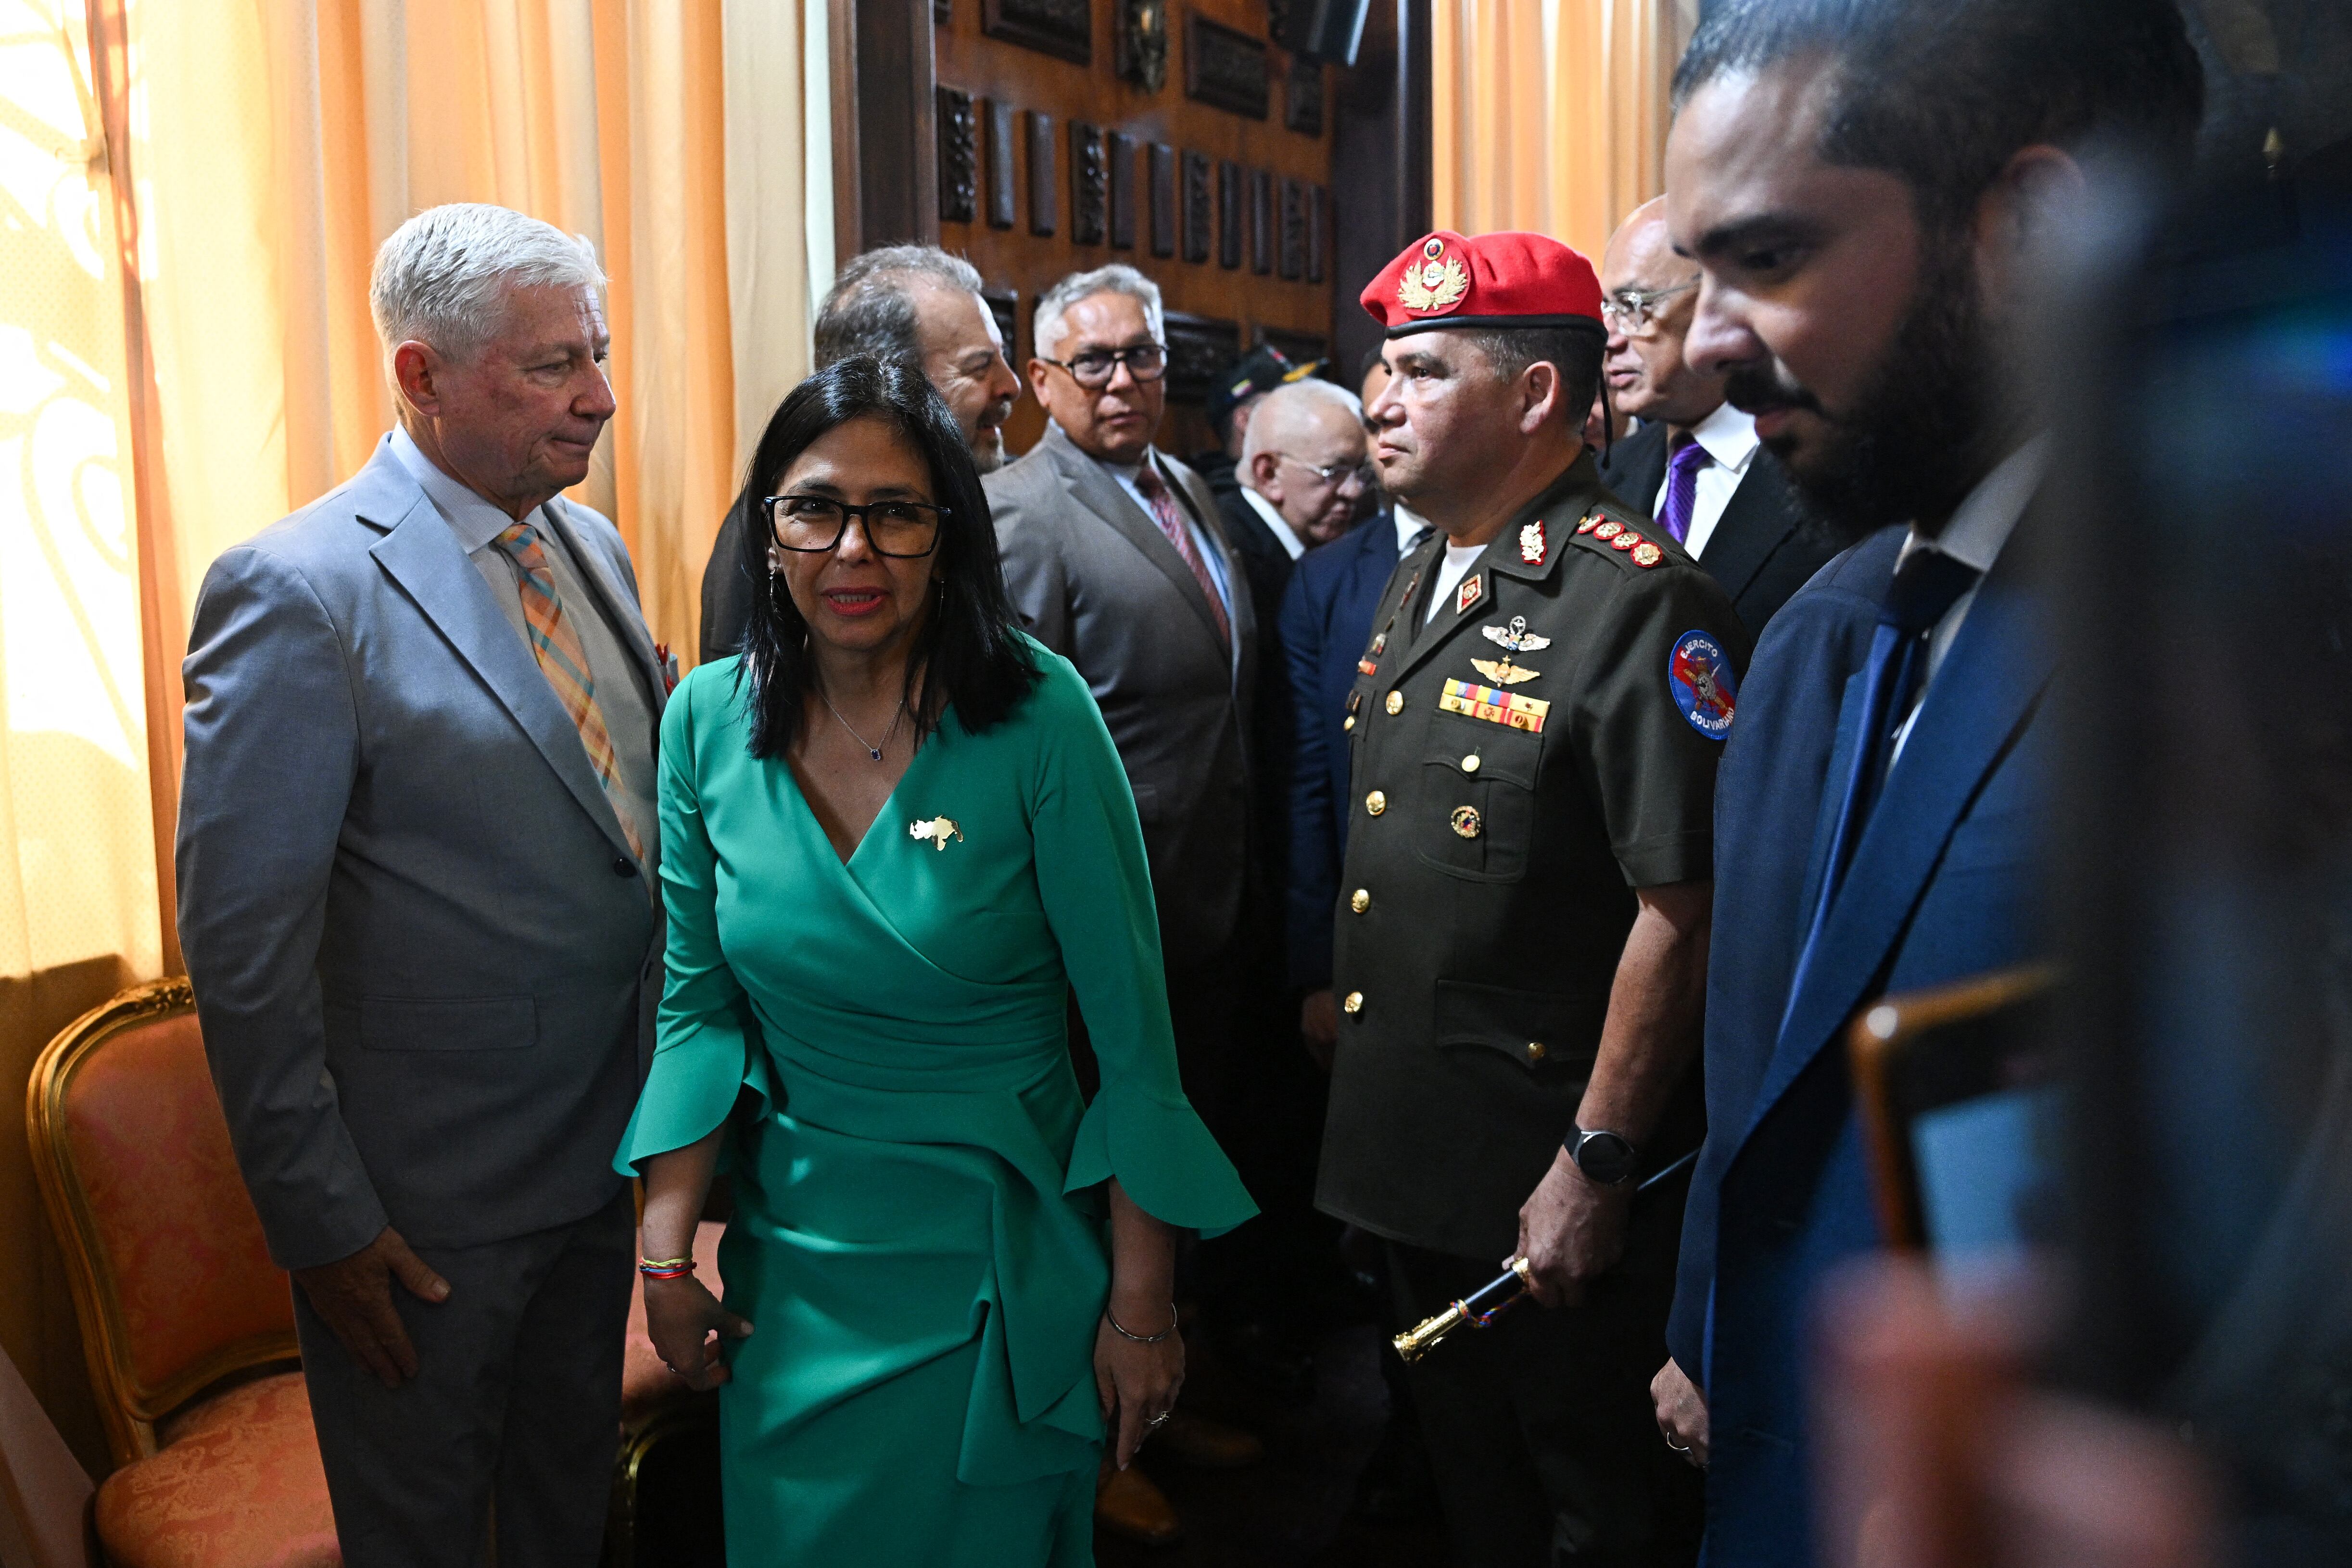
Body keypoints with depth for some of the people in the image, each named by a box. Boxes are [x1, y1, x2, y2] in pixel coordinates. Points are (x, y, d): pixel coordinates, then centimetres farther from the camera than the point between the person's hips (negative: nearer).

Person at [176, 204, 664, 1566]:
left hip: (606, 1150, 6)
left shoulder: (593, 547, 3)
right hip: (427, 1206, -6)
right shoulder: (298, 592, -19)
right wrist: (321, 1222, -15)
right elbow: (243, 946, -18)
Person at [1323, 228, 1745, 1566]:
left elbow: (1680, 909, -23)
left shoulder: (1638, 604, -20)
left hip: (1557, 1175, -8)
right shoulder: (1421, 585, 9)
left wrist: (1597, 1167, -21)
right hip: (1415, 1155, 8)